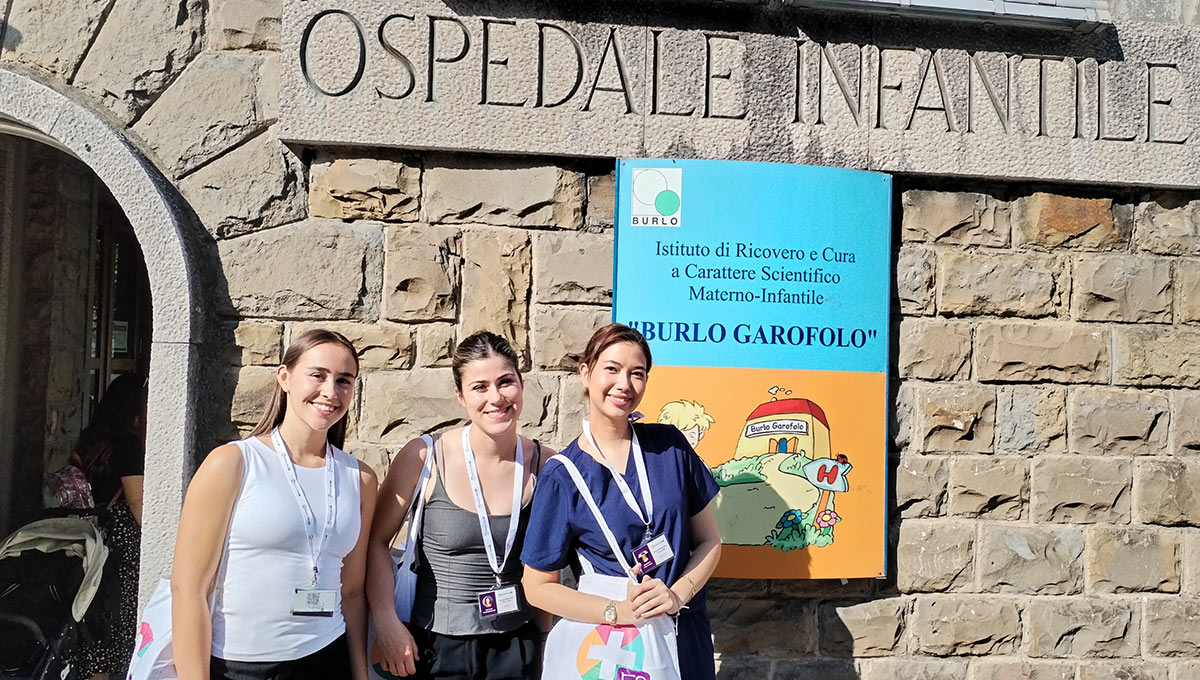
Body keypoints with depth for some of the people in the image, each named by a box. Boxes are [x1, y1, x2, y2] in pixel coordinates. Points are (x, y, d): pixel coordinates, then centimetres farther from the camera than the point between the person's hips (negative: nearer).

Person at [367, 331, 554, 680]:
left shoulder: (545, 464, -6)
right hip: (435, 647, -1)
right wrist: (387, 624, -12)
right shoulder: (424, 458, -13)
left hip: (518, 647, 2)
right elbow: (376, 541, -5)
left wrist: (545, 632, 6)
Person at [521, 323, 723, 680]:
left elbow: (709, 540, 3)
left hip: (683, 637, 2)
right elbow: (538, 587, -5)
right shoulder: (562, 477, -9)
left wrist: (677, 594, -13)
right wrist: (619, 611, -16)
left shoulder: (670, 446, -3)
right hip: (602, 643, -2)